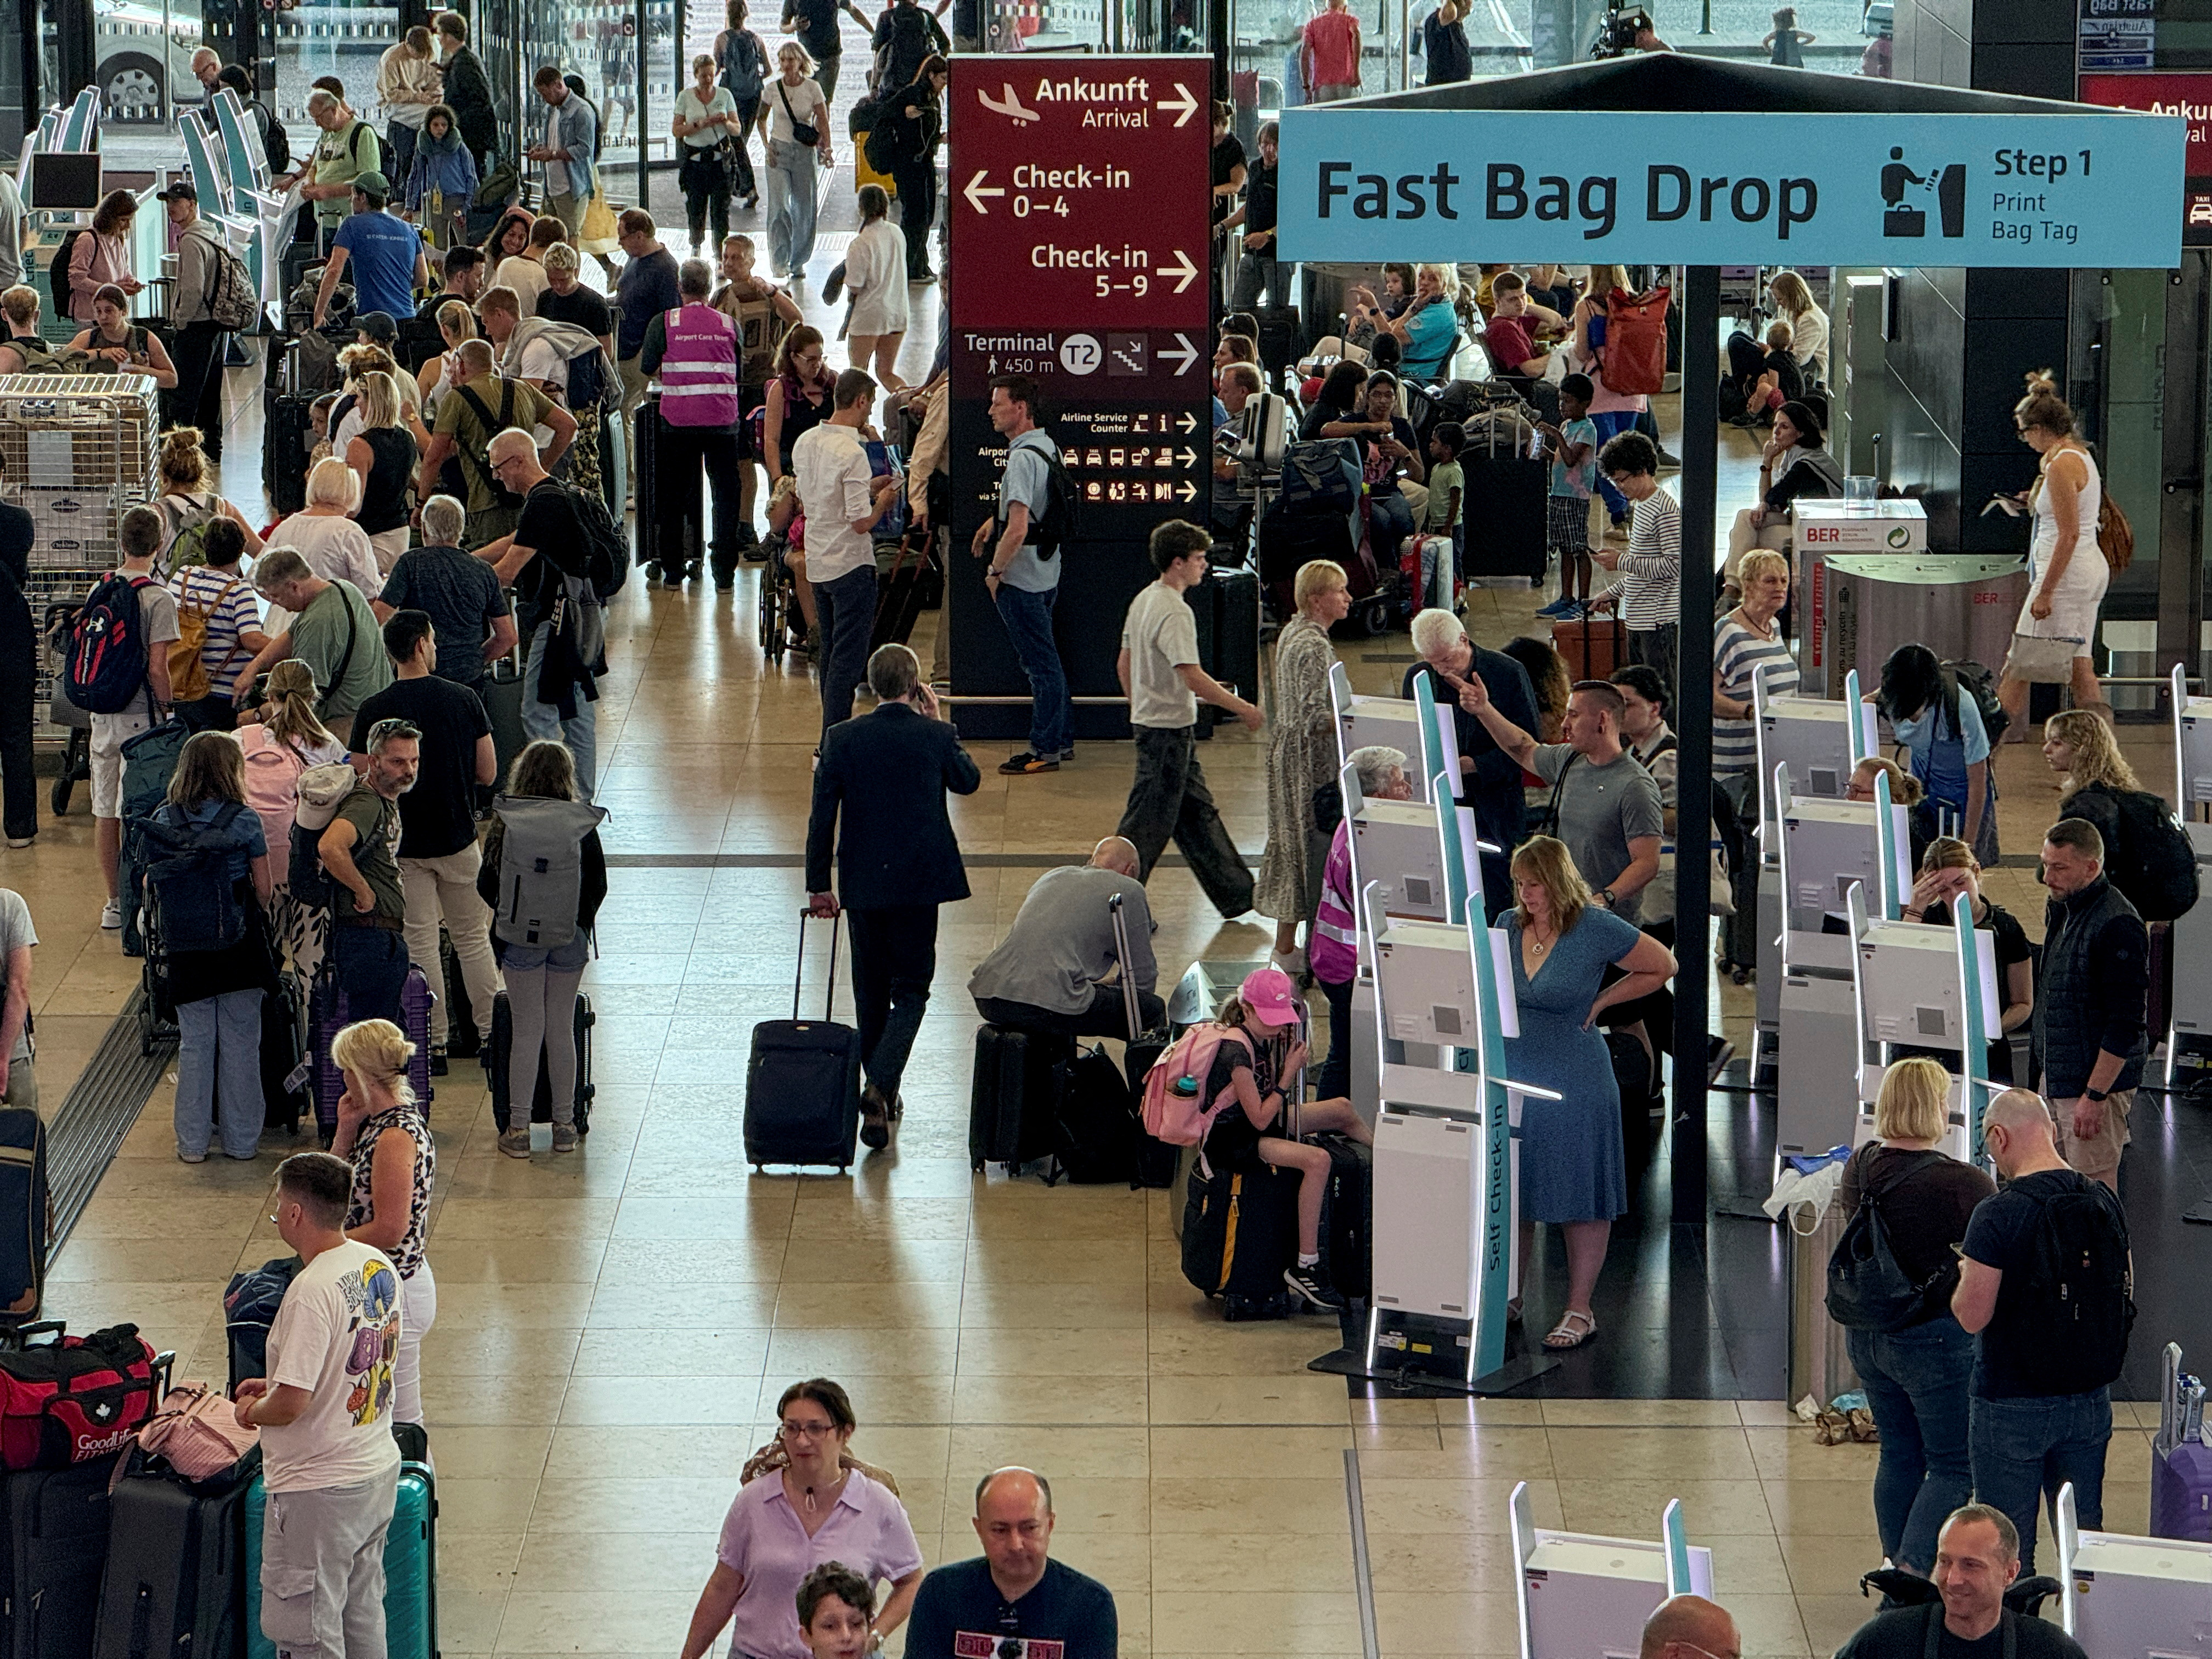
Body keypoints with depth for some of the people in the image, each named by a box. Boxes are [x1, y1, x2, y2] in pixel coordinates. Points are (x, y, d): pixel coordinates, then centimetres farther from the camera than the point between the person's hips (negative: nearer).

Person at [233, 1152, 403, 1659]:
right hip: (379, 1470, 9)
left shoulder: (313, 1290, -25)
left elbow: (293, 1403, -26)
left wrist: (252, 1411, -5)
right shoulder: (380, 1267, 2)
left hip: (320, 1489, -9)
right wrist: (276, 1385, 16)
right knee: (363, 1614, 20)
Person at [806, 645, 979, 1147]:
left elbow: (823, 814, -5)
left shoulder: (842, 738, -6)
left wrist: (818, 885, 3)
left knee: (871, 990, 17)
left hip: (863, 882, 2)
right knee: (911, 990, 5)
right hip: (920, 881, -2)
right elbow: (969, 781, 12)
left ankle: (882, 1094, 27)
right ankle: (881, 1085, -16)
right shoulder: (936, 737, -9)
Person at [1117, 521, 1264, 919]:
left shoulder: (1144, 600, 9)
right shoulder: (1174, 612, -22)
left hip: (1149, 719, 10)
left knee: (1198, 812, 16)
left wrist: (1140, 710, 27)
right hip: (1169, 730, -10)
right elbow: (1193, 678, -27)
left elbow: (1124, 665, 17)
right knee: (1149, 823, -3)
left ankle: (1236, 894, 24)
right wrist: (1244, 709, -19)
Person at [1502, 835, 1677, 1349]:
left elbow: (1662, 966, 1)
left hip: (1574, 1082, -5)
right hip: (1512, 1075, 5)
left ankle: (1579, 1311, 7)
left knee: (1580, 1198, 1)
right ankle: (1508, 1297, 20)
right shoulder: (1508, 926, 5)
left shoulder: (1596, 928, -9)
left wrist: (1598, 1002, -1)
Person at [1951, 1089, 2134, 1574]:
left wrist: (1964, 1274, 1)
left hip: (2013, 1406, -6)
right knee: (2083, 1534, 17)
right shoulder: (2104, 1202, -1)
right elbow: (2124, 1294, 10)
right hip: (2091, 1400, 6)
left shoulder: (1999, 1214, -20)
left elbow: (1972, 1315, -18)